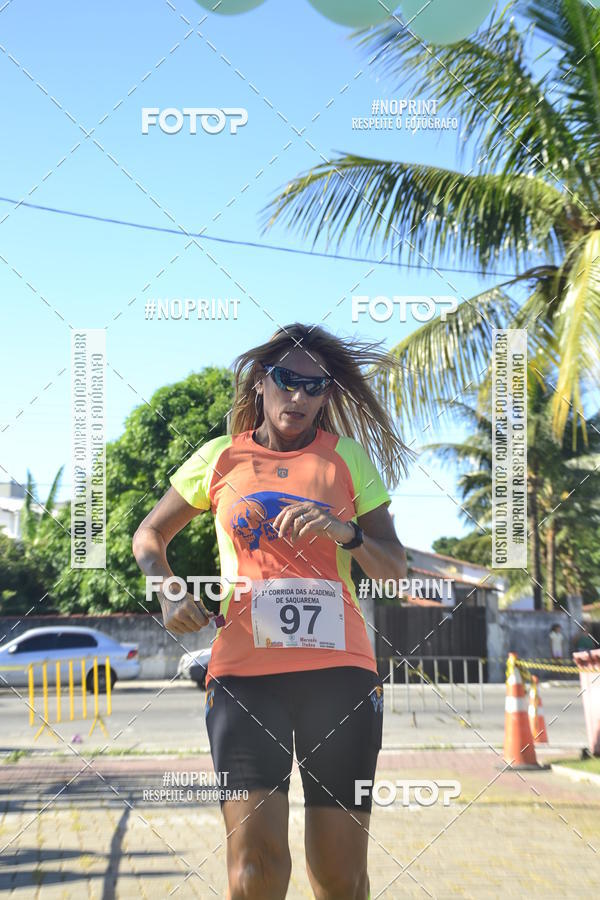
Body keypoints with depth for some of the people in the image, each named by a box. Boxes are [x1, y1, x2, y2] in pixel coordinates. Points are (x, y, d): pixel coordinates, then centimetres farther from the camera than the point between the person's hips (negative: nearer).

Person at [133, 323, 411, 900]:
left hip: (340, 668, 1)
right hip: (245, 670, -1)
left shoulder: (348, 456, 11)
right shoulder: (220, 457, 11)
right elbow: (149, 535, 22)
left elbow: (394, 569, 9)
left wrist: (346, 533, -11)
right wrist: (169, 596, 3)